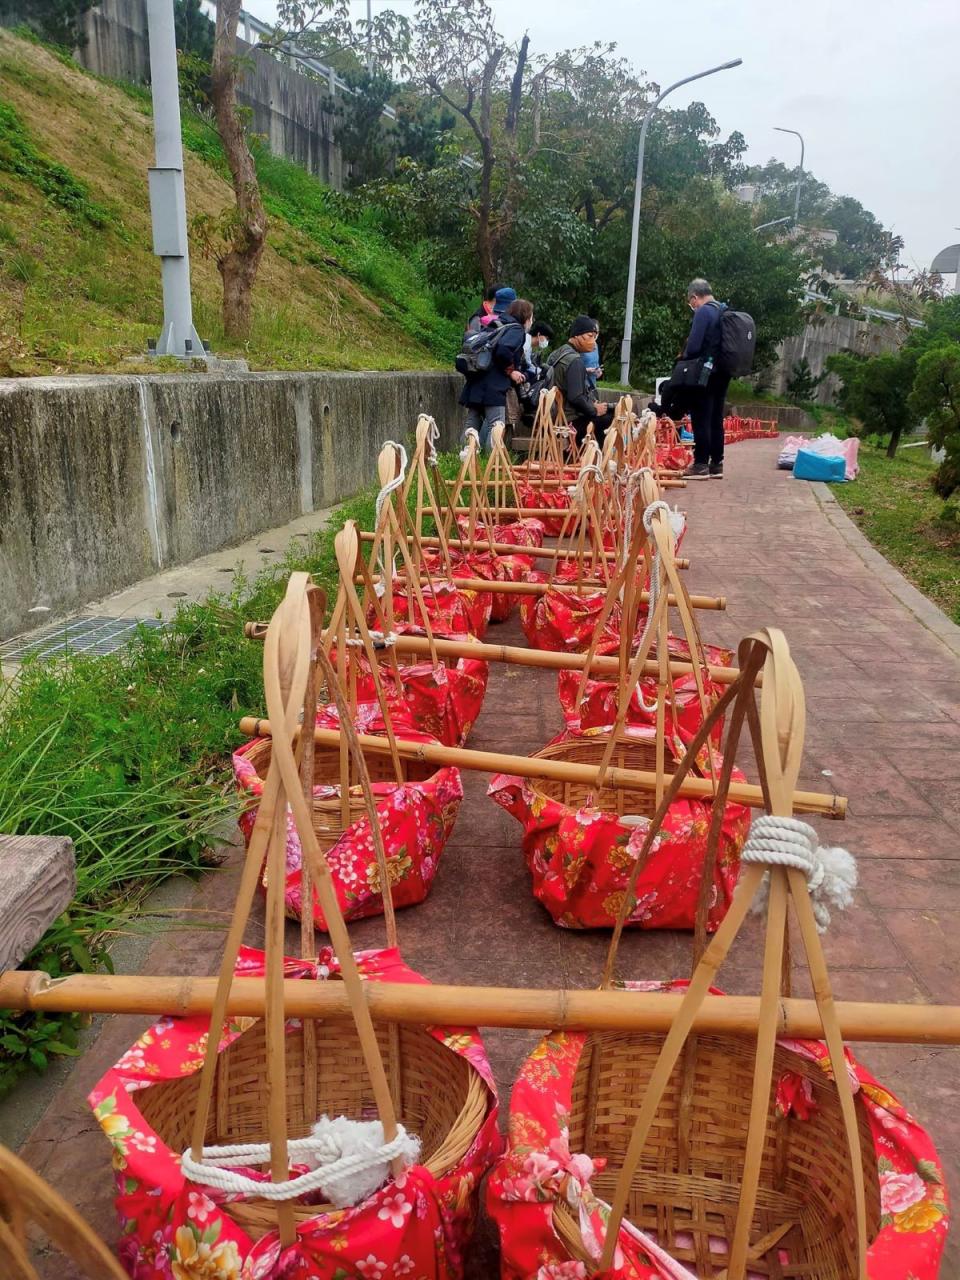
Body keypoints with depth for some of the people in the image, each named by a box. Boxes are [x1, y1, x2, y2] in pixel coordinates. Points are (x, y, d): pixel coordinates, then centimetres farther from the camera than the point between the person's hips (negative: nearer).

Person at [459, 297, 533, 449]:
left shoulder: (500, 326, 25)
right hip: (493, 386, -9)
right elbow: (503, 350, -21)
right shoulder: (517, 329, -2)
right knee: (495, 427, -10)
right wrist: (510, 370, -6)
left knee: (472, 426, 10)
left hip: (476, 384, 9)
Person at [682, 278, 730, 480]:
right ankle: (716, 464, 14)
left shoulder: (703, 312, -12)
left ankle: (701, 465, -5)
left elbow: (693, 345, -18)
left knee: (701, 420, -5)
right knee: (716, 420, 11)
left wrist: (684, 361, -1)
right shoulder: (724, 311, 14)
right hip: (722, 372, 8)